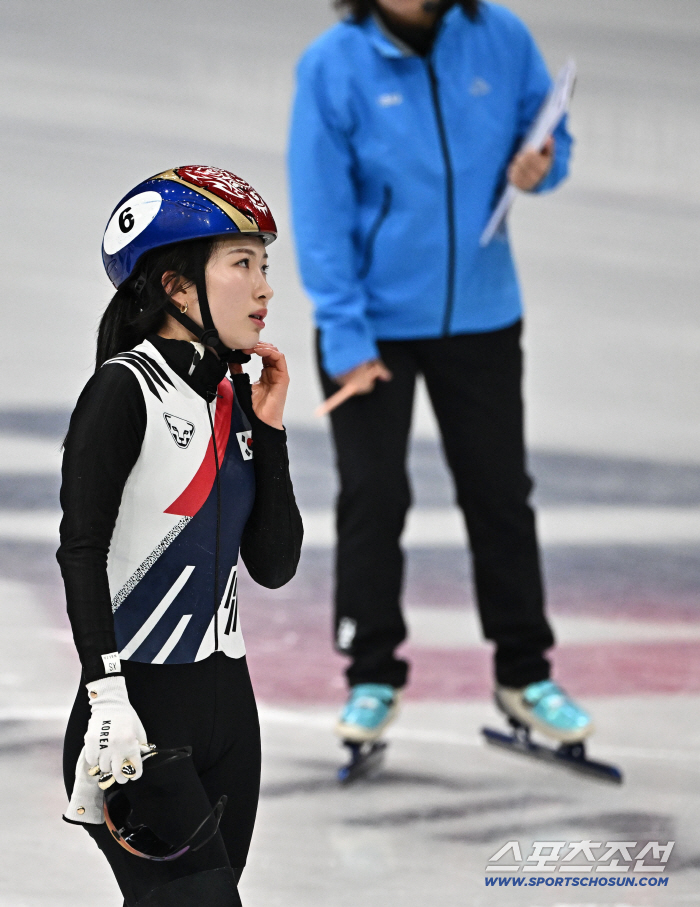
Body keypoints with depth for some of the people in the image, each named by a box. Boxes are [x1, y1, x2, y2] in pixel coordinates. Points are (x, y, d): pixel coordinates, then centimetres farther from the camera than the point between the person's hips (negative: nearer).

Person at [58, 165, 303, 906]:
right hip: (142, 705, -7)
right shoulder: (127, 388, -11)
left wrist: (269, 431, 1)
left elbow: (274, 565, 10)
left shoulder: (237, 397, 11)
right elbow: (81, 552, -15)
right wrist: (108, 699, -23)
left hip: (227, 702, 7)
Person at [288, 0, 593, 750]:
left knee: (500, 493, 10)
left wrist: (540, 167, -17)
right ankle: (372, 678, 13)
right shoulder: (332, 66, -14)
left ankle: (524, 674, 22)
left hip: (481, 316, 3)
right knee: (373, 497, -1)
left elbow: (549, 135, 9)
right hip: (374, 326, -3)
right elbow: (321, 209, -14)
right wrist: (345, 337, -17)